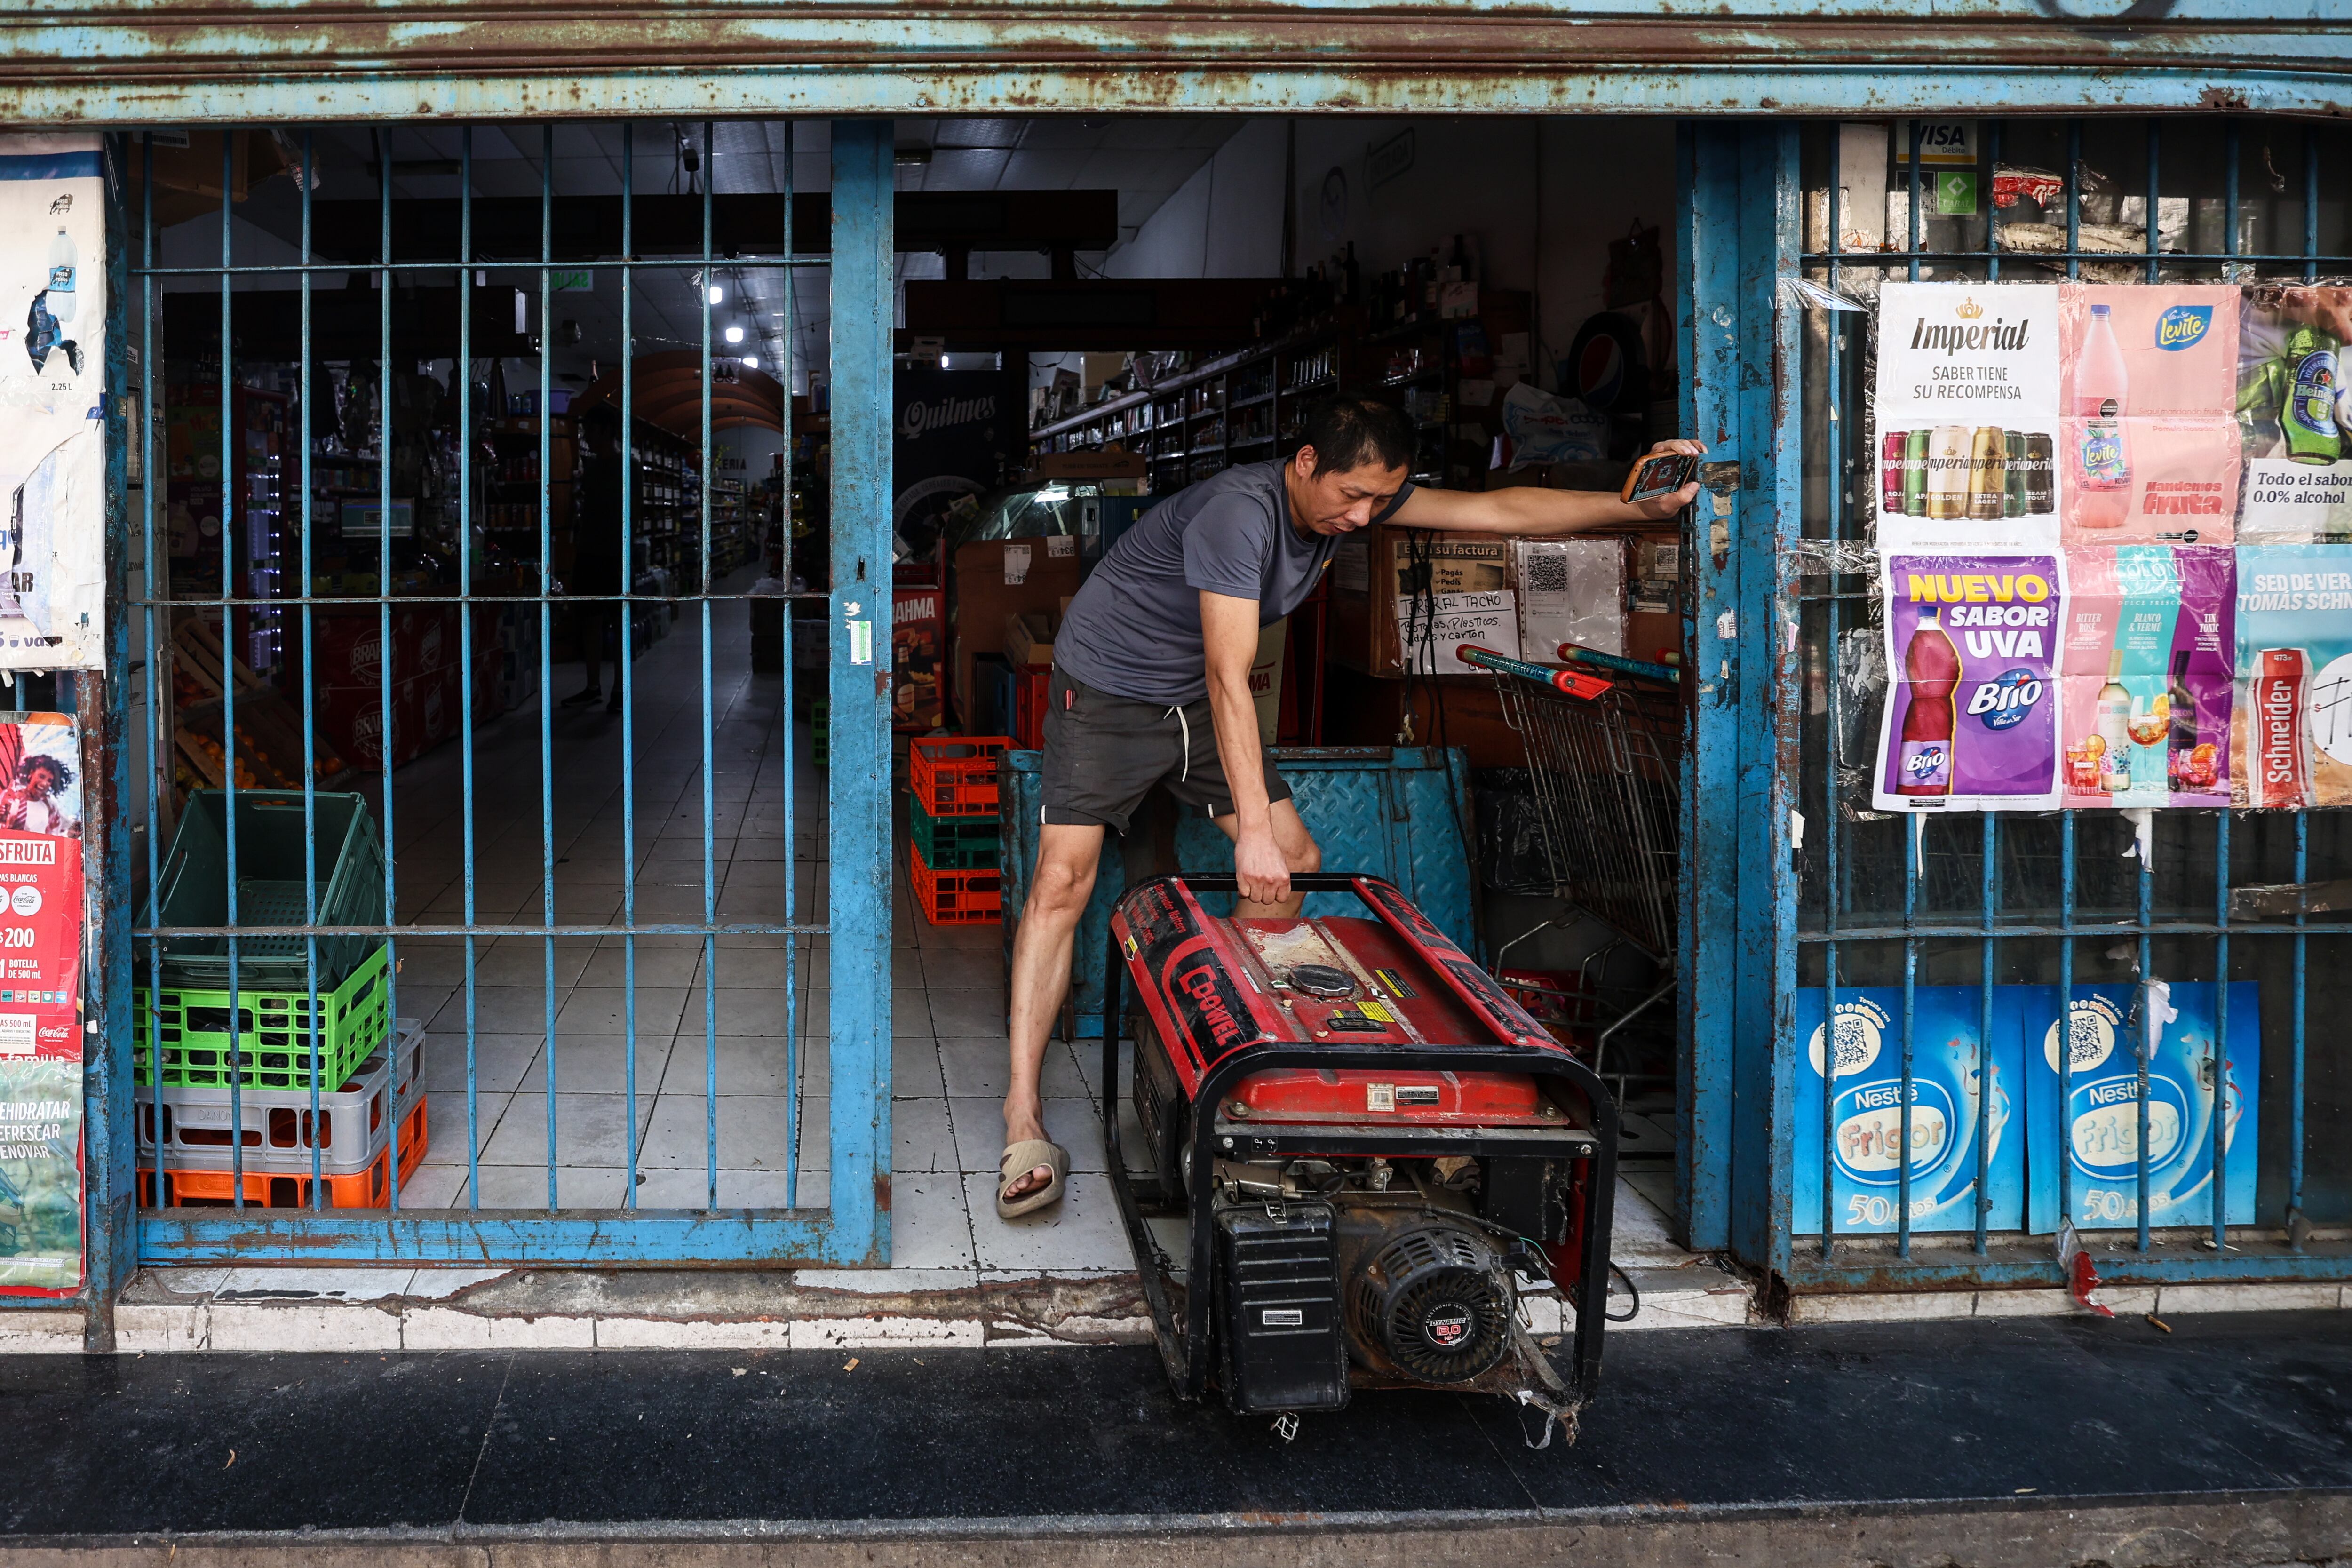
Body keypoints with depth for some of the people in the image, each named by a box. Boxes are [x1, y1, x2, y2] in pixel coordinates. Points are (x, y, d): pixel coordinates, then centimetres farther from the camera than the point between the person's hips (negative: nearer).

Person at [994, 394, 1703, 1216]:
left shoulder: (1357, 496, -9)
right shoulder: (1240, 513, -33)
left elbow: (1496, 509, -9)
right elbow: (1228, 678, -38)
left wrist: (1642, 507, -18)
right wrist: (1252, 829, -42)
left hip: (1195, 703, 8)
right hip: (1106, 690, -8)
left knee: (1297, 864, 0)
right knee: (1065, 875, -19)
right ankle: (1024, 1120, -20)